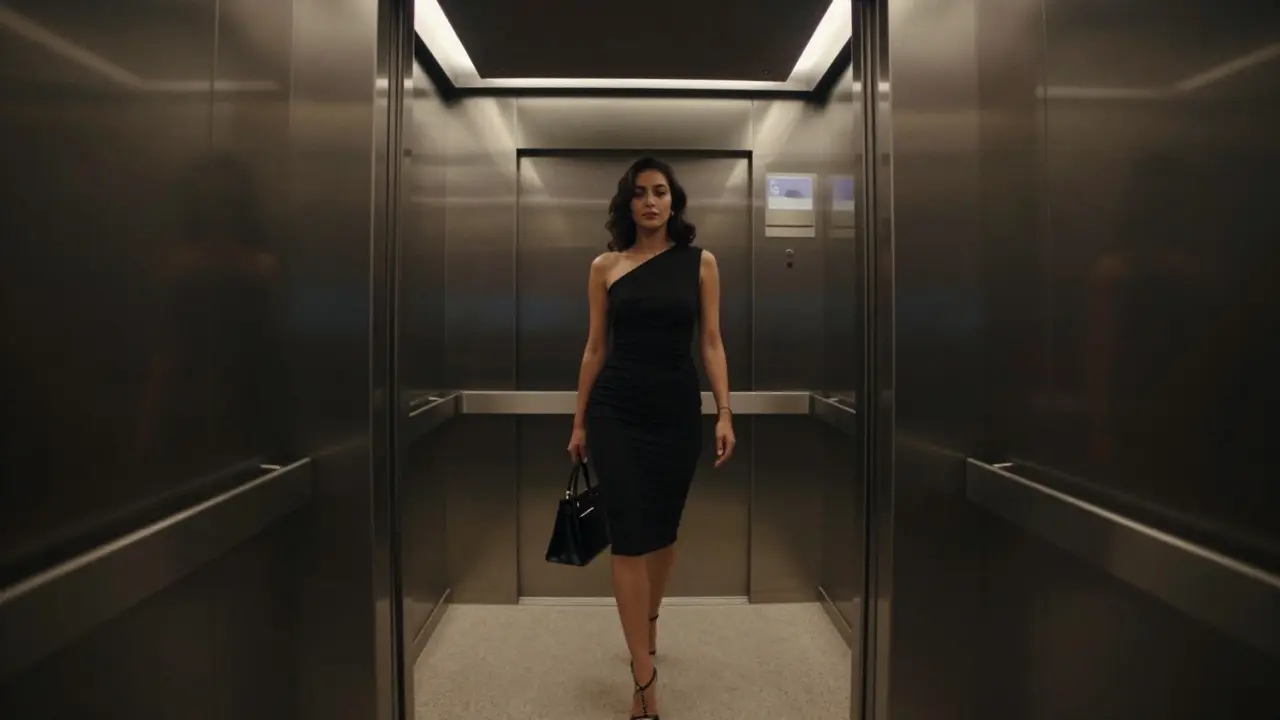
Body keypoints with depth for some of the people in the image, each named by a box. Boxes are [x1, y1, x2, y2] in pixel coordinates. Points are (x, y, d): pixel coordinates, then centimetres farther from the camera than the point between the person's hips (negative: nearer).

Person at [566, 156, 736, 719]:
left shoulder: (700, 262, 3)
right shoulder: (604, 267, 3)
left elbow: (710, 342, 2)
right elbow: (595, 348, 6)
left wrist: (725, 412, -7)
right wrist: (579, 421, 7)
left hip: (678, 409, 1)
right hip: (616, 411, -1)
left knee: (663, 529, 16)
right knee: (629, 537, -3)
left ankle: (648, 624, 44)